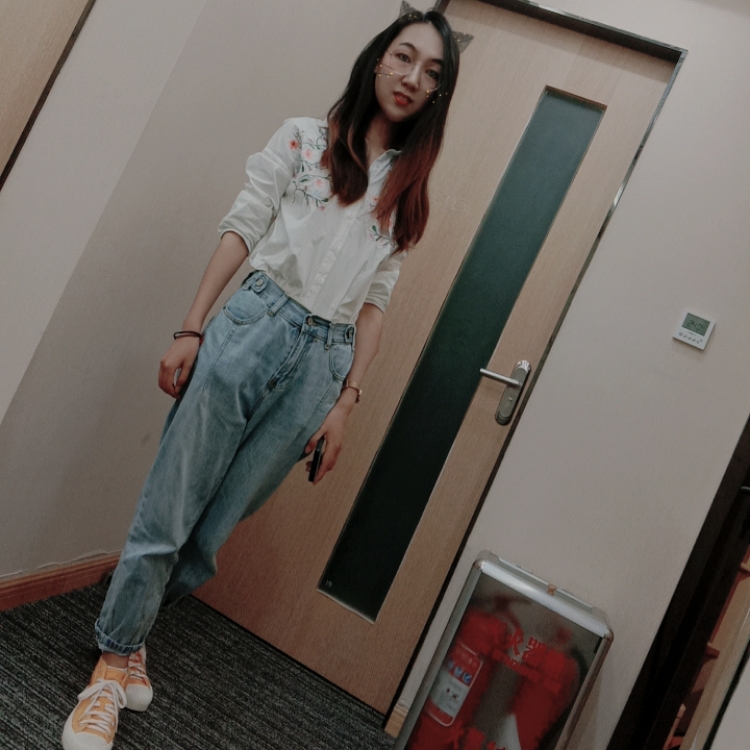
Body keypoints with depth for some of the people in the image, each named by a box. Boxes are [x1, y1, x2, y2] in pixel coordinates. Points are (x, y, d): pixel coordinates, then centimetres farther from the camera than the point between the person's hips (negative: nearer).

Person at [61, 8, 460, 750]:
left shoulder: (408, 191, 14)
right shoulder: (304, 137, 8)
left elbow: (376, 300, 11)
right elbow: (240, 230, 2)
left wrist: (347, 399, 4)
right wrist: (190, 330, -6)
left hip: (324, 359, 2)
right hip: (256, 324, -2)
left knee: (212, 530, 7)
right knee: (167, 512, -1)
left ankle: (127, 632, 30)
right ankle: (113, 663, 19)